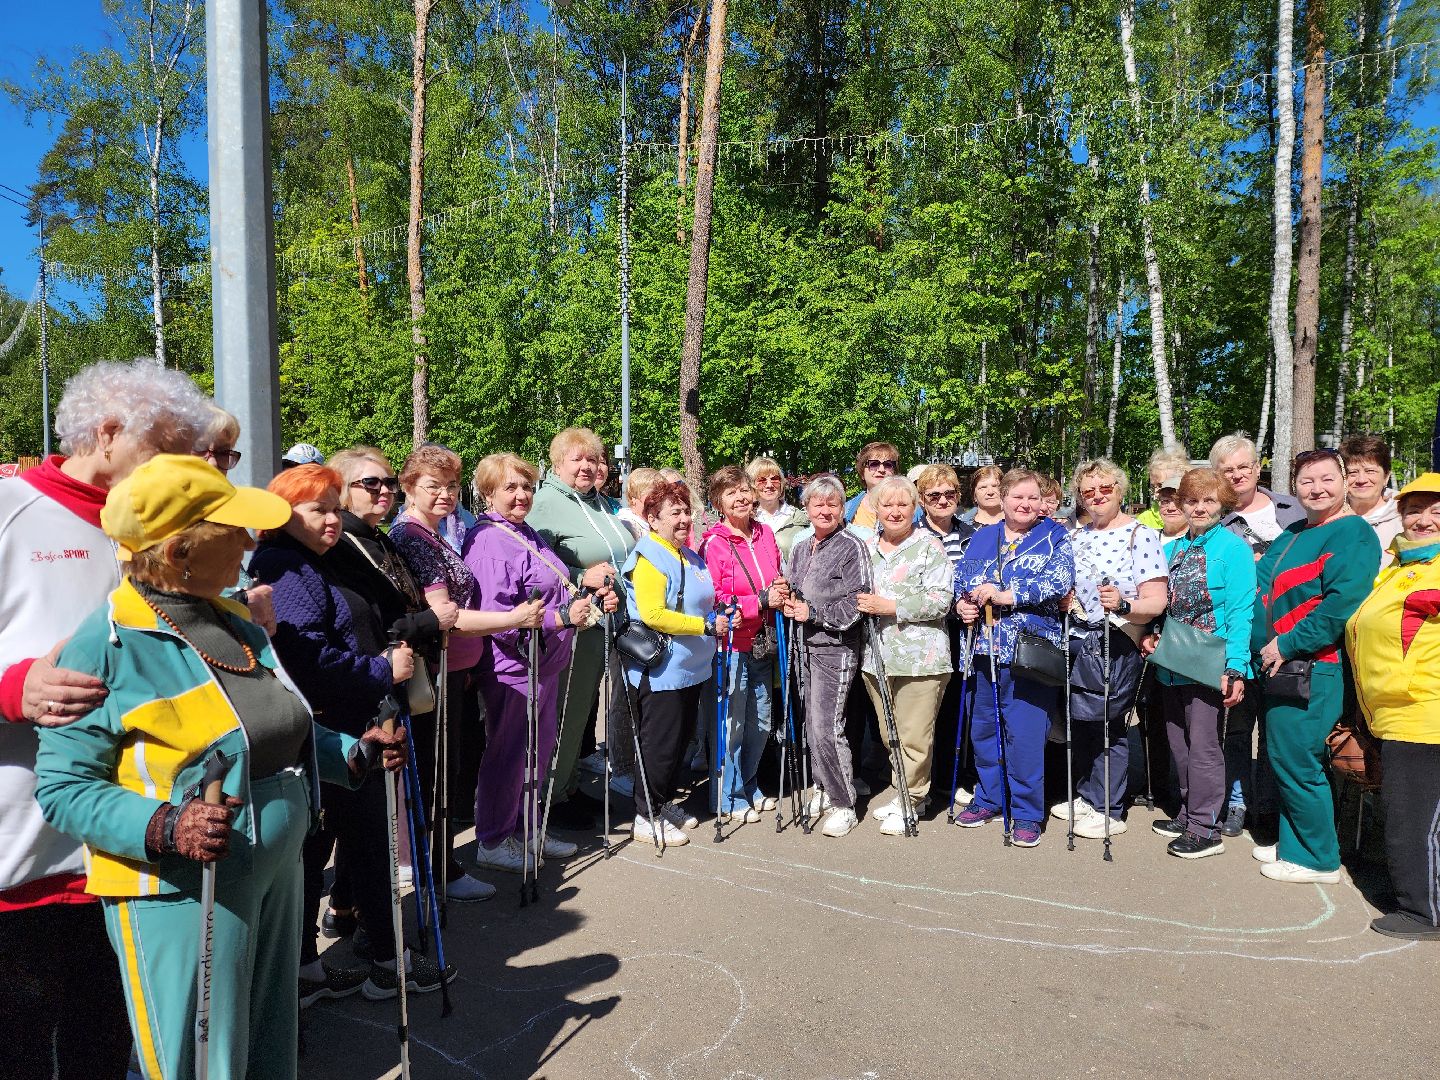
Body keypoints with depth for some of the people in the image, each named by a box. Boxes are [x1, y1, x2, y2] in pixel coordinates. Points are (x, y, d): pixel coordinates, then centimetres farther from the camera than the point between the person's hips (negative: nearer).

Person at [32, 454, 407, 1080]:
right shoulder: (109, 644, -16)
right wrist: (164, 828, -29)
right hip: (182, 894, -7)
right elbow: (63, 787, -15)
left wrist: (356, 751, 5)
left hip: (277, 875, 7)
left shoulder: (235, 623, 8)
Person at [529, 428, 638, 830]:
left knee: (583, 710, 18)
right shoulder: (547, 504, -12)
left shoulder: (600, 501, 14)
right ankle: (552, 798, 17)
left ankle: (570, 785, 32)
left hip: (607, 625, 8)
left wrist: (614, 580, 13)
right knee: (566, 713, 1)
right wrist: (582, 577, -23)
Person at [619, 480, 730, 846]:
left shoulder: (691, 557, 14)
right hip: (659, 671, -9)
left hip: (690, 669, 9)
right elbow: (653, 616, -25)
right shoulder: (648, 557, -15)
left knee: (679, 742, 18)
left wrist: (720, 619, 7)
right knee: (660, 745, 0)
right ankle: (646, 817, 14)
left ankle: (664, 804, 33)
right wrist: (707, 625, -21)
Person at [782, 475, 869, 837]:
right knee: (811, 724, 12)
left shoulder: (852, 547, -8)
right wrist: (787, 604, 2)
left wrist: (813, 613, -15)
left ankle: (843, 804, 8)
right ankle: (823, 790, 29)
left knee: (826, 728, -8)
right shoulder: (800, 549, 13)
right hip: (805, 645, 7)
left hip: (836, 648, -7)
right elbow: (788, 589, 23)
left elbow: (854, 605, -14)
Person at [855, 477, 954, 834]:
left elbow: (941, 600, -14)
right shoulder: (867, 548, 13)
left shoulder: (929, 546, -4)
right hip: (876, 656, 6)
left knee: (914, 736, -1)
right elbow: (857, 595, 25)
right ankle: (913, 793, 31)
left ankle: (908, 801, 16)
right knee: (889, 735, 15)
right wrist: (863, 605, 3)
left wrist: (890, 607, -18)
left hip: (920, 656, -6)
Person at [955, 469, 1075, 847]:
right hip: (987, 648, 5)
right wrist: (963, 604, -11)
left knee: (1024, 734, -3)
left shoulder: (1054, 537, 1)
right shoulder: (982, 538, 14)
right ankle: (989, 798, 32)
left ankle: (1027, 813, 13)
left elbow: (1060, 582, -14)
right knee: (982, 727, 14)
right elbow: (961, 579, 11)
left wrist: (1005, 595, -19)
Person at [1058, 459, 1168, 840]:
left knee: (1107, 724, 2)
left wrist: (1122, 604, -33)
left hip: (1116, 646, -6)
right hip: (1078, 641, 7)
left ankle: (1109, 811, 17)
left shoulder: (1140, 534, -10)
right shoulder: (1076, 537, 10)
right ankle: (1087, 797, 31)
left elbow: (1156, 601, -16)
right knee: (1080, 722, 14)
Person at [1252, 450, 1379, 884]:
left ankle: (1318, 859, 12)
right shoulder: (1293, 535, 16)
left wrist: (1287, 645, -19)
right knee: (1285, 758, 16)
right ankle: (1294, 843, 30)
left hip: (1315, 668, -9)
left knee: (1295, 760, -4)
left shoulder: (1354, 534, -10)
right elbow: (1260, 583, 17)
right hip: (1280, 666, 9)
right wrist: (1263, 646, 4)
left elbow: (1342, 603, -22)